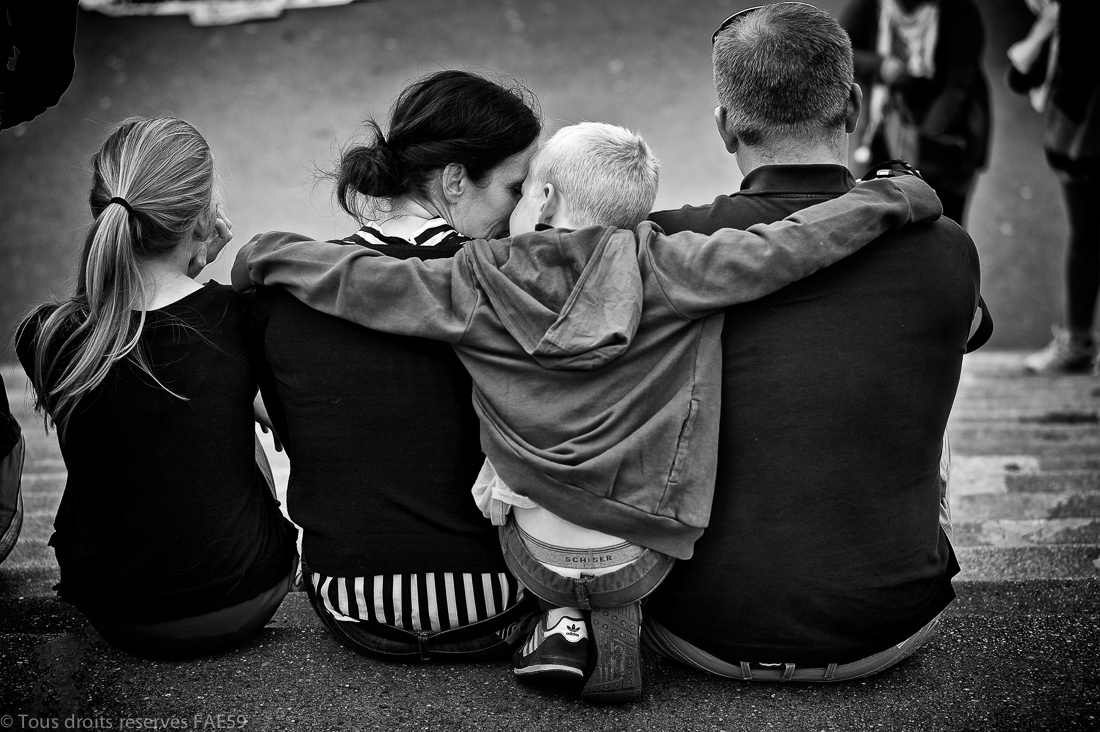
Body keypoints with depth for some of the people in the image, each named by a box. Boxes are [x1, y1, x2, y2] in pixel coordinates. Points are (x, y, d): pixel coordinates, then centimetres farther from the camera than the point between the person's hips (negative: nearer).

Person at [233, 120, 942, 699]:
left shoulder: (474, 286, -7)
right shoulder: (663, 267, -9)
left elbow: (354, 277, -3)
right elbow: (772, 252, -12)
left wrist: (269, 254, 14)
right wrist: (889, 199, -1)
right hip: (641, 552, 0)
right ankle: (613, 627, 14)